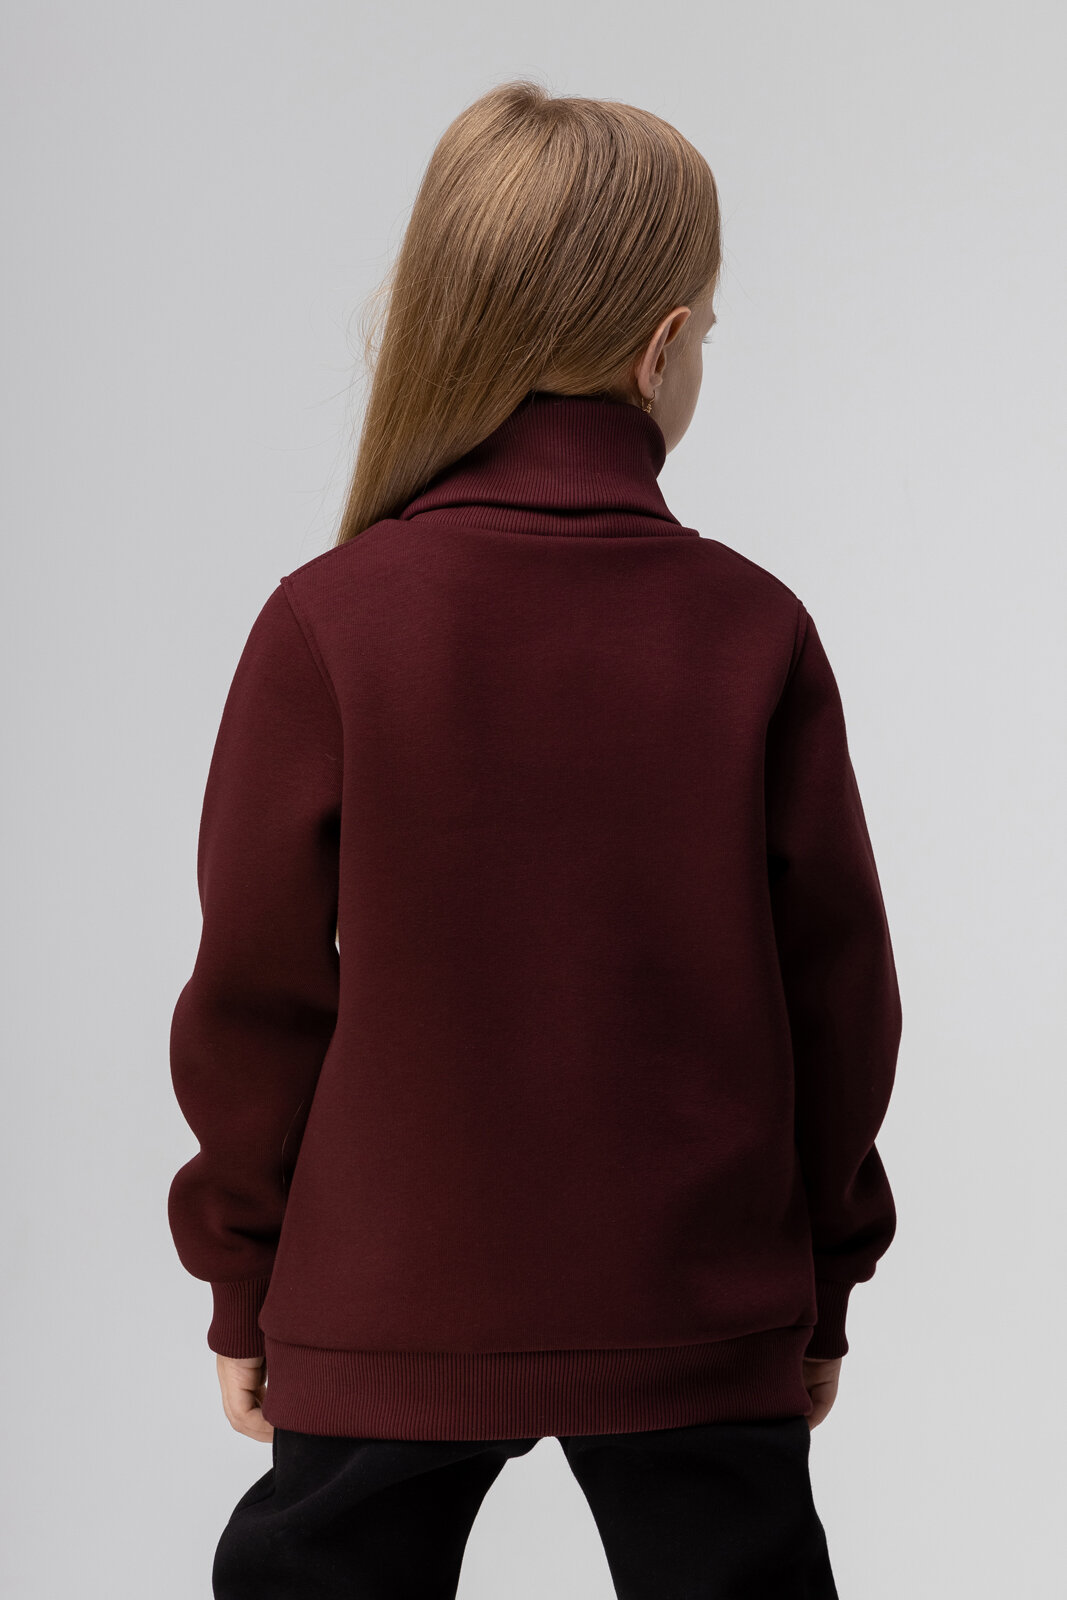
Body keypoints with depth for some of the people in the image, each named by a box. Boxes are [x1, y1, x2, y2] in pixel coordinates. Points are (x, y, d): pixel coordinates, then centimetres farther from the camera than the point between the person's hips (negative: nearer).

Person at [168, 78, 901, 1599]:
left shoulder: (327, 627, -12)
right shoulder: (754, 628, -8)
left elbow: (258, 990, -6)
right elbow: (839, 983, -1)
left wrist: (244, 1283, 8)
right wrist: (822, 1286, 13)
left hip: (386, 1316, 0)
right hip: (701, 1315, 1)